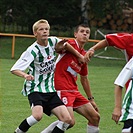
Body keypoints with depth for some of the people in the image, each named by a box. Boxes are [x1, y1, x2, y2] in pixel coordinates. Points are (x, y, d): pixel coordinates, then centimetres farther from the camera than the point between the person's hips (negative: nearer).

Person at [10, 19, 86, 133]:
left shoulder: (53, 41, 0)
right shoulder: (32, 51, -16)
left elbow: (65, 44, 24)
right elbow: (14, 69, -20)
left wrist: (79, 55, 29)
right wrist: (25, 75, -39)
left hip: (50, 90, 6)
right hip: (35, 89, -6)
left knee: (67, 119, -9)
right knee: (38, 115, -32)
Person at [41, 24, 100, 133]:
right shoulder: (71, 44, -4)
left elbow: (84, 79, 26)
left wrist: (91, 99, 29)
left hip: (74, 91, 8)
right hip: (62, 90, -8)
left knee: (95, 117, 5)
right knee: (70, 121, -23)